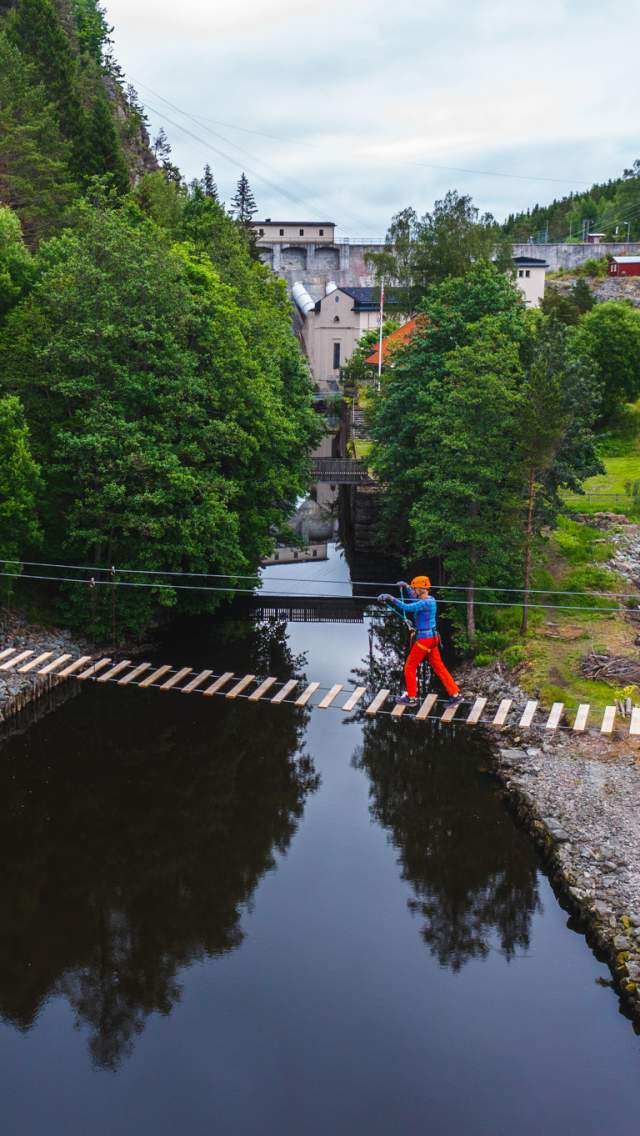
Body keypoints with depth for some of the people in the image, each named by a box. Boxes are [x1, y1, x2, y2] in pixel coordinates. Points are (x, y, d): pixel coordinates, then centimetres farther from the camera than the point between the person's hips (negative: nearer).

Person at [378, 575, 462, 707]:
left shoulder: (425, 603, -21)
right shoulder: (430, 599, 9)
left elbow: (407, 607, -33)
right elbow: (417, 600, 31)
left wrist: (390, 598, -30)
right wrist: (407, 587, 35)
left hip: (424, 639, -9)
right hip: (432, 637, 9)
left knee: (410, 667, 5)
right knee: (439, 667, 12)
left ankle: (411, 698, 13)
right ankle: (455, 694, 11)